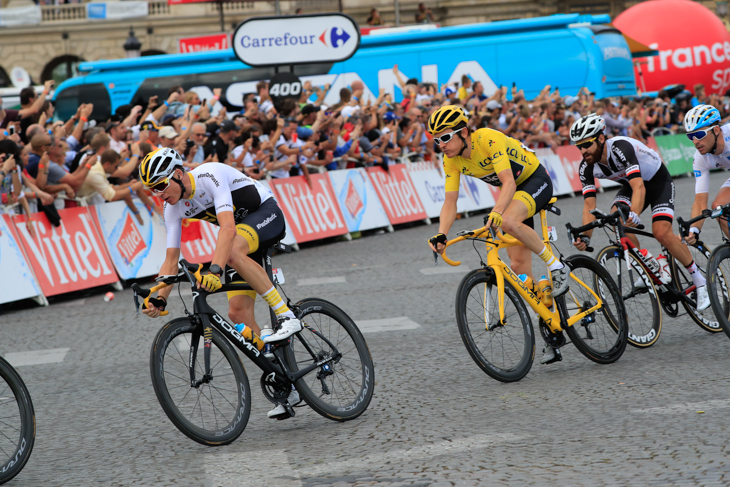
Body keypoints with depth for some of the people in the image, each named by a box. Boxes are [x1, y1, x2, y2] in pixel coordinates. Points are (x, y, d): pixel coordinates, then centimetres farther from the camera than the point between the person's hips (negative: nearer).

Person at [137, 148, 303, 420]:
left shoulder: (211, 176, -29)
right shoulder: (174, 209, -7)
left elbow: (228, 227, -41)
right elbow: (171, 259, -4)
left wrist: (215, 270, -53)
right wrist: (159, 298, -17)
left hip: (267, 214, -7)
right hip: (242, 229, 7)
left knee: (233, 251, -39)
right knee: (238, 312, -7)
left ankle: (287, 316, -30)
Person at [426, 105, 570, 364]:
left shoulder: (489, 139, -31)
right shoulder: (451, 160, -11)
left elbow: (509, 183, -38)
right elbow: (450, 201, -12)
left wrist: (496, 213, -54)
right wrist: (441, 235, -28)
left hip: (536, 180, -7)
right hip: (513, 191, 7)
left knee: (509, 222, -38)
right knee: (519, 264, -1)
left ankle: (557, 267, -17)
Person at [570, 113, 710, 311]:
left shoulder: (620, 148, -37)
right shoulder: (587, 167, -17)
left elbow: (639, 187, -47)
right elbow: (589, 204, -20)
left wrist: (634, 216, -64)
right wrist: (585, 236, -36)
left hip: (658, 181, -6)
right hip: (630, 185, 6)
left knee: (662, 233, -23)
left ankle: (700, 282, -7)